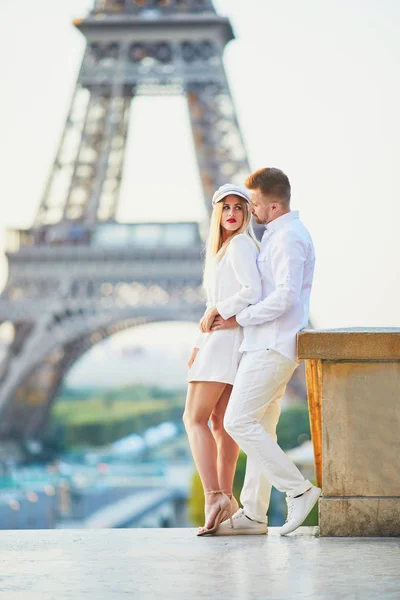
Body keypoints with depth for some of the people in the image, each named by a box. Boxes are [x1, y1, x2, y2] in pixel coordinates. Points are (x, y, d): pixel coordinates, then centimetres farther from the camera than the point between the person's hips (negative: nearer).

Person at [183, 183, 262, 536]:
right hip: (218, 340, 10)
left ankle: (214, 497, -21)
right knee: (219, 420, 11)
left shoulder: (241, 245, -10)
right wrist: (199, 345, 15)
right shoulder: (221, 249, 20)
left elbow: (253, 292, -23)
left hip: (227, 337, -10)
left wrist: (215, 311, -13)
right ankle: (226, 500, 15)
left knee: (195, 418, -12)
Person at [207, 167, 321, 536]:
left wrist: (239, 320, -14)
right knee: (261, 427, 9)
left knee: (238, 421, -12)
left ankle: (298, 490, -9)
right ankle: (253, 514, 11)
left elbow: (285, 297, -23)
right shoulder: (280, 236, 19)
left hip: (273, 346, -11)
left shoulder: (289, 237, -14)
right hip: (267, 345, 11)